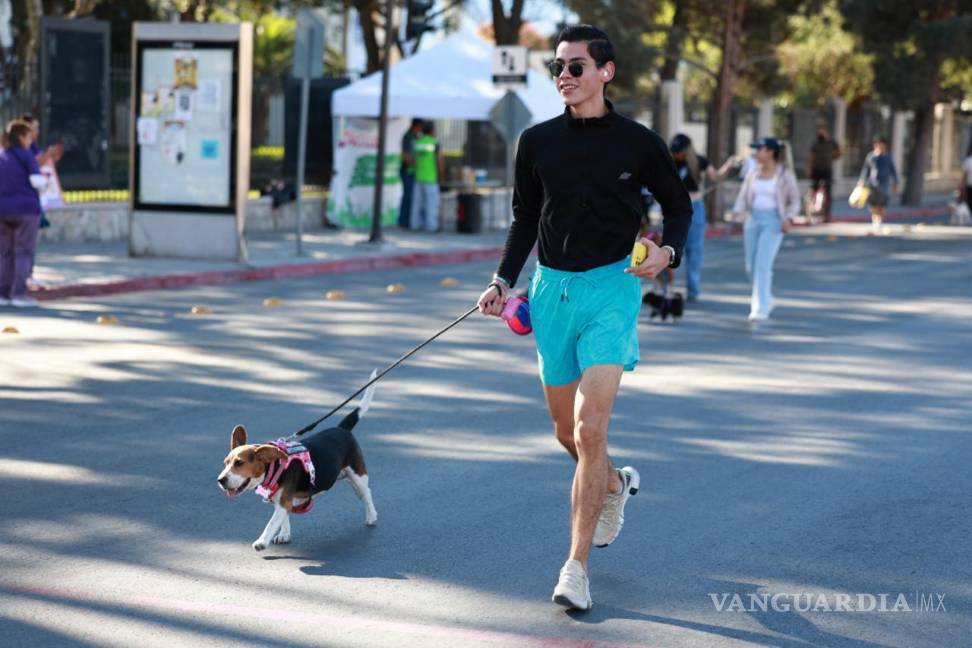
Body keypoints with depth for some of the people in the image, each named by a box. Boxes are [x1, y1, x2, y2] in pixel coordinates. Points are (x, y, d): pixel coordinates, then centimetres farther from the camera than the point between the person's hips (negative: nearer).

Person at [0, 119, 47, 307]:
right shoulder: (26, 155, -7)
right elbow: (37, 182, -13)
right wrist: (44, 177, 7)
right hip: (26, 208, -5)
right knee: (24, 252, -1)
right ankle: (19, 293, -8)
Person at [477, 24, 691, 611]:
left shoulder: (639, 144, -2)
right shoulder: (538, 142, 5)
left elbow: (680, 205, 11)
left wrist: (669, 250, -8)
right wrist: (503, 281, 4)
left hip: (612, 288, -4)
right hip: (552, 288, 4)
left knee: (590, 429, -15)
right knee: (567, 432, 13)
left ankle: (576, 567, -9)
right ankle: (617, 484, 47)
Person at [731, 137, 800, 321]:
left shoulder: (785, 175, -4)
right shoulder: (753, 174, 9)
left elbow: (795, 202, 2)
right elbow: (743, 198, 7)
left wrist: (789, 219, -16)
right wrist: (736, 213, -13)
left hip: (773, 222, -5)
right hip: (753, 220, 6)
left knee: (762, 265, -17)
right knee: (751, 266, 8)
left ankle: (760, 309, -15)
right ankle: (766, 299, 32)